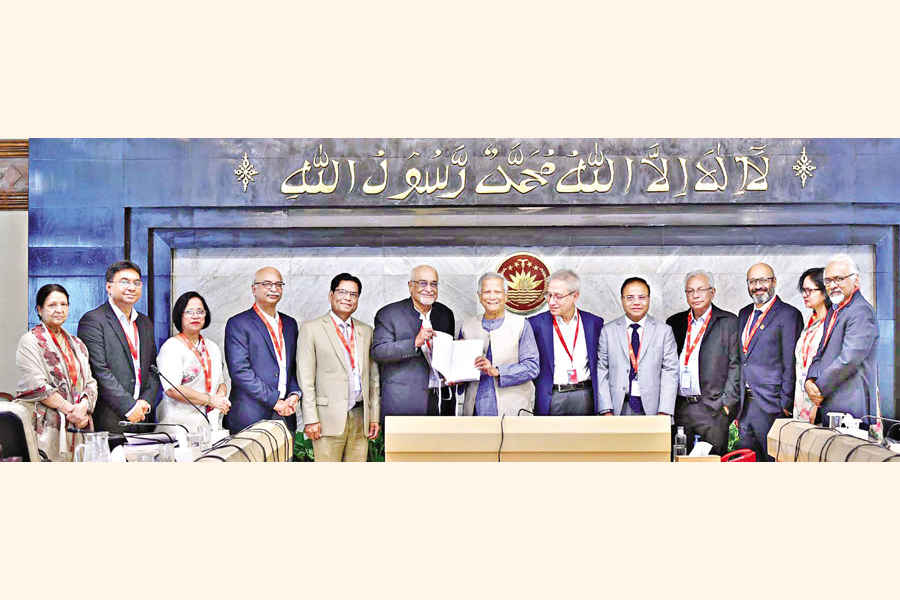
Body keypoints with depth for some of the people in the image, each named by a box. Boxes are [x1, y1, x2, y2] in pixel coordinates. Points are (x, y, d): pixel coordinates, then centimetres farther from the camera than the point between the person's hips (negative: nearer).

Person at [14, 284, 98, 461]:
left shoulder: (77, 345, 20)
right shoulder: (31, 341, 0)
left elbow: (90, 382, 15)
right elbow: (37, 385, -10)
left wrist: (84, 406, -7)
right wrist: (70, 409, -12)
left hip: (76, 427, 5)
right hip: (44, 428, -5)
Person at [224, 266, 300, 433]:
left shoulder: (290, 324, 18)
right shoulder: (237, 324, -2)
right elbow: (239, 370, -11)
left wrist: (294, 393, 0)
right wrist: (275, 401, -14)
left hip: (285, 416, 5)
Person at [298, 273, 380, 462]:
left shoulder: (365, 331, 16)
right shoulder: (311, 329, 1)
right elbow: (305, 379, -4)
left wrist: (374, 416, 12)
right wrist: (310, 420, -10)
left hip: (360, 418, 5)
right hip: (329, 417, -5)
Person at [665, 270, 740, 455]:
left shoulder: (728, 322, 3)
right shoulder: (674, 322, 14)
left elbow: (735, 365, -1)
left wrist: (728, 402, -9)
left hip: (712, 408, -4)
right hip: (679, 408, 4)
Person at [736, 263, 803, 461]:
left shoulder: (788, 315, -7)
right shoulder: (744, 314, 17)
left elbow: (791, 364, -10)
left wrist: (785, 404, -14)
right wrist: (736, 402, 16)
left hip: (771, 406, -7)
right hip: (745, 405, 7)